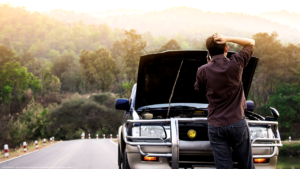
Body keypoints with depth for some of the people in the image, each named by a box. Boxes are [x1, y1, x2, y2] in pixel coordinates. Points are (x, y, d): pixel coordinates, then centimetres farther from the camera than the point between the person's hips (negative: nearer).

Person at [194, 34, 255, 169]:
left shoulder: (203, 71, -6)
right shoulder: (236, 64, -7)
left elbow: (199, 89, 15)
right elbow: (251, 43, 9)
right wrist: (228, 39, -3)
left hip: (215, 126, 1)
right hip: (237, 122, 0)